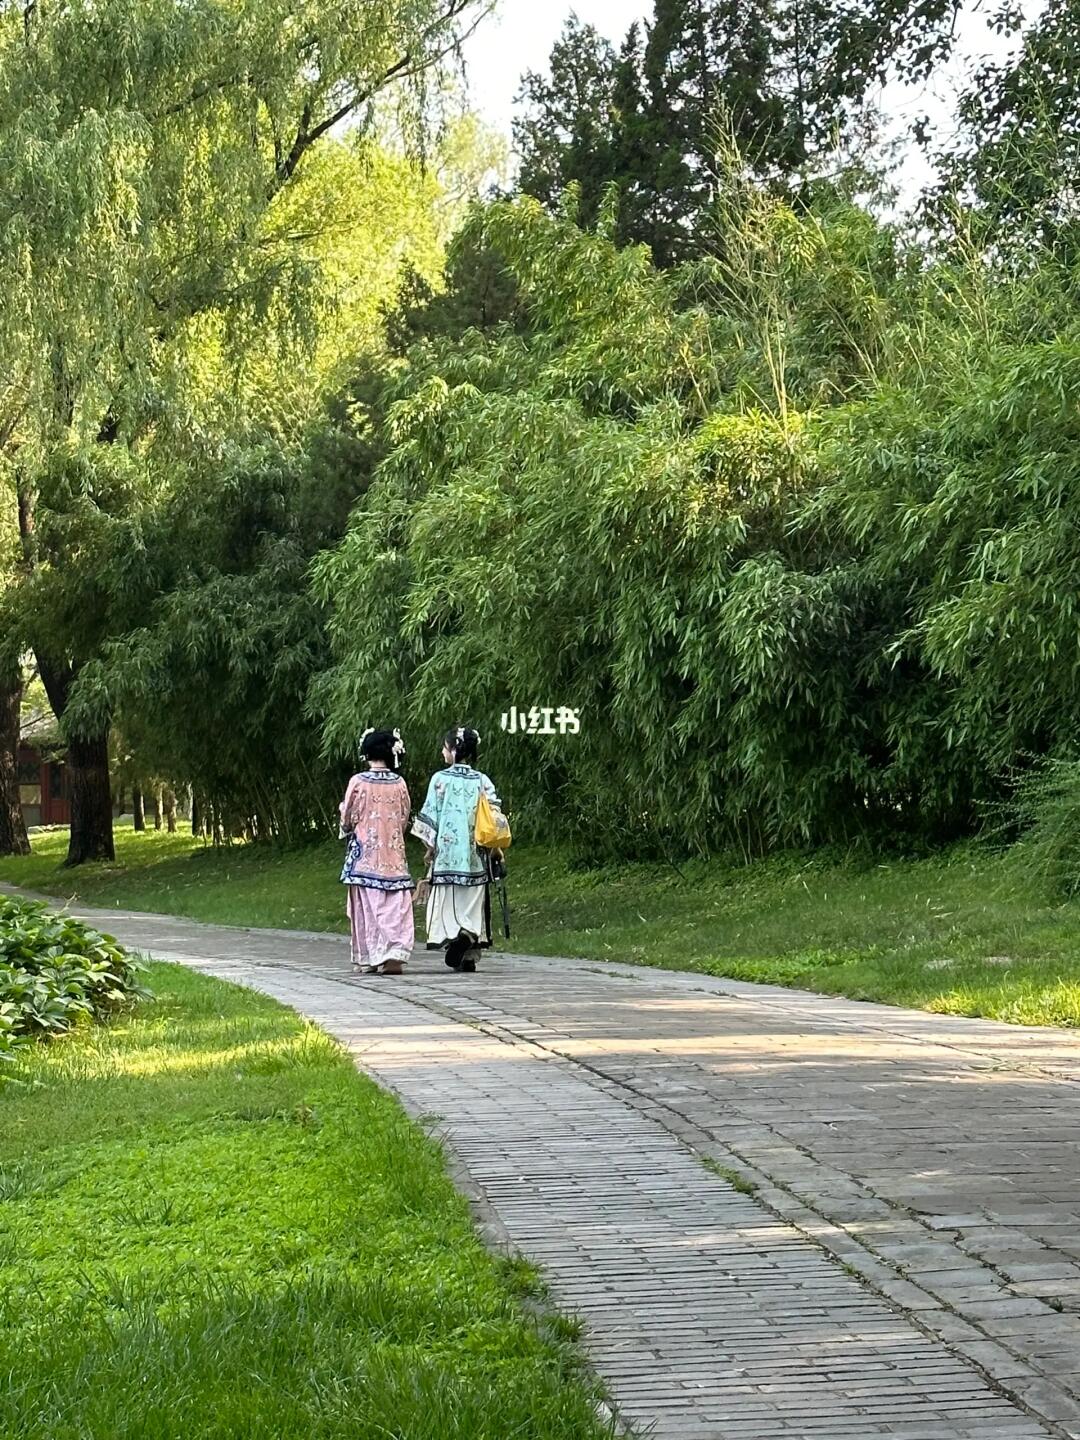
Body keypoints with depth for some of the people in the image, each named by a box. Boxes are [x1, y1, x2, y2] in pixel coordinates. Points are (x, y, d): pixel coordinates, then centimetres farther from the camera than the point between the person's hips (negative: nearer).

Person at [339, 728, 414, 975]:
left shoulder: (358, 782, -8)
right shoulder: (399, 784, 0)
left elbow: (348, 820, -2)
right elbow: (405, 820, 9)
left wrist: (345, 819, 20)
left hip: (364, 852, -2)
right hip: (393, 852, 2)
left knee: (367, 905, 5)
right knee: (395, 905, -1)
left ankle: (367, 958, 6)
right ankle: (393, 953, -15)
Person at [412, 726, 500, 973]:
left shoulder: (440, 779, -5)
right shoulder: (482, 781, 3)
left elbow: (430, 816, -4)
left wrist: (429, 846, 8)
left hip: (447, 852, -3)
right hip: (475, 856, 3)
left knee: (448, 902, 3)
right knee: (472, 902, 7)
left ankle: (455, 934, -24)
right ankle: (469, 957, -1)